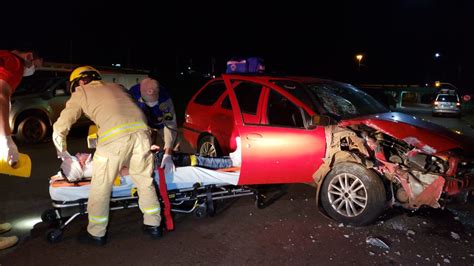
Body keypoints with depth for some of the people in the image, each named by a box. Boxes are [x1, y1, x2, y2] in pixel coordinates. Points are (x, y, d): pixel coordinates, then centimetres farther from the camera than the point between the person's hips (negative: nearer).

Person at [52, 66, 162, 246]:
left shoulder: (81, 93, 22)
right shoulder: (117, 87, 34)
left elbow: (59, 129, 21)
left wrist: (62, 152, 37)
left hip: (114, 136, -4)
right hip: (141, 130, 5)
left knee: (101, 186, 10)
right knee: (145, 181, 17)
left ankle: (96, 233, 22)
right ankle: (153, 225, 27)